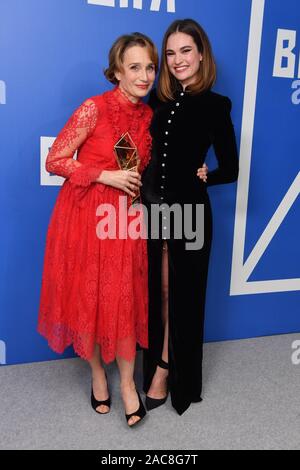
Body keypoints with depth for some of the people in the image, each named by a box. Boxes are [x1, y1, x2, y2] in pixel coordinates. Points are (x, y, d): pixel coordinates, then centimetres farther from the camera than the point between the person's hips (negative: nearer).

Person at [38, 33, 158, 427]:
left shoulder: (149, 115, 4)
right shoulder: (94, 108, -12)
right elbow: (55, 161, -11)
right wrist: (106, 176, -19)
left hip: (125, 219, 4)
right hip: (85, 216, -3)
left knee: (125, 301, 6)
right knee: (87, 298, 9)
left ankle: (127, 381, 25)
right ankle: (97, 373, 33)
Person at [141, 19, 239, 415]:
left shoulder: (215, 105, -4)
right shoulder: (156, 100, 7)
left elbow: (230, 169, -1)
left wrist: (203, 177, -11)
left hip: (189, 211, -4)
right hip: (153, 209, 4)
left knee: (181, 294, 9)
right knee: (157, 293, 14)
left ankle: (165, 369, 29)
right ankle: (161, 366, 34)